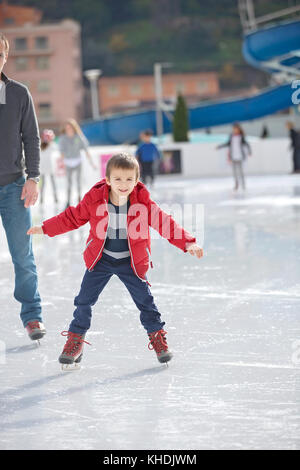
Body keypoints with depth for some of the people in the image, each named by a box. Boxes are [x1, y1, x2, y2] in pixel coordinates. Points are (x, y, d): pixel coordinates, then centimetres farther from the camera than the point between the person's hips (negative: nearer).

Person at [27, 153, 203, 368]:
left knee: (145, 299, 3)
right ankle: (75, 340, 16)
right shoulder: (94, 199, -14)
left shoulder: (143, 203, -16)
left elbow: (165, 224, -15)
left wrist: (187, 243, -25)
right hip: (100, 259, 1)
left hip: (131, 261, -1)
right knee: (85, 299, -1)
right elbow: (73, 217, 0)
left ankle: (157, 336, 25)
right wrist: (45, 228, 2)